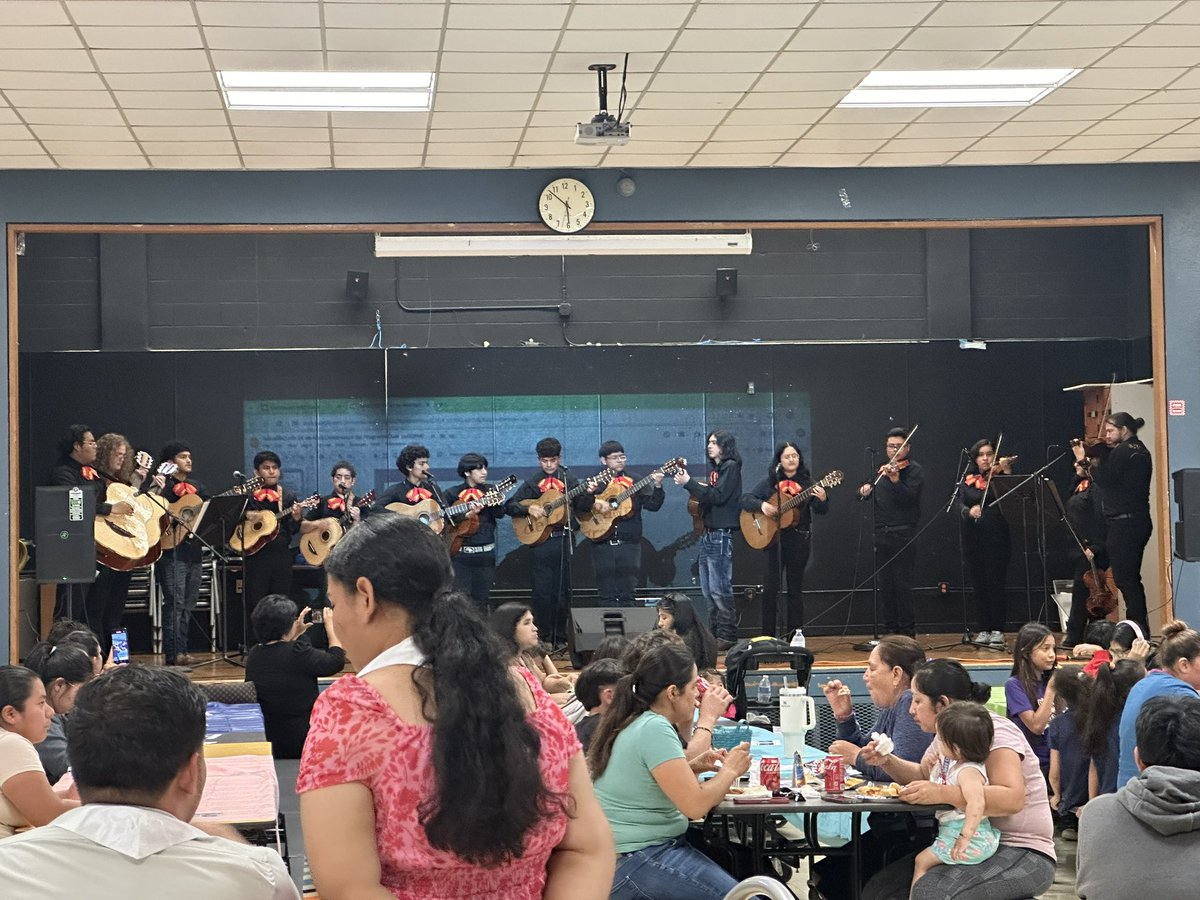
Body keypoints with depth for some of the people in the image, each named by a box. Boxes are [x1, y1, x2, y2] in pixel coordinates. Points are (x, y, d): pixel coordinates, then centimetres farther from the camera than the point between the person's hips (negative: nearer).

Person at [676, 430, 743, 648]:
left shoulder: (731, 467, -7)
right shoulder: (714, 468, 19)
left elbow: (718, 496, -17)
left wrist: (688, 483, -16)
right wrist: (689, 482, 3)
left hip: (722, 534, -9)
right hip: (708, 532, 9)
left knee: (719, 588, -10)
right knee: (708, 589, 9)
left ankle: (727, 636, -6)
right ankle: (715, 633, 14)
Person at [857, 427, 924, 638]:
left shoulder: (914, 470, -2)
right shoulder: (883, 470, 17)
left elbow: (910, 496, -18)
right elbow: (867, 494, 22)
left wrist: (895, 480, -33)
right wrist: (865, 489, -1)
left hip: (903, 535, -6)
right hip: (881, 534, 6)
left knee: (902, 584, -8)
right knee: (885, 585, 7)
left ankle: (907, 631, -3)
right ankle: (890, 629, 13)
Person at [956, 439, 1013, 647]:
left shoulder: (999, 476, 2)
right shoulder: (967, 480, 12)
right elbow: (959, 503, 2)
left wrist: (1007, 472, -24)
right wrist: (968, 511, -19)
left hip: (996, 536, -4)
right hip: (973, 537, 4)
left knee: (995, 582, -7)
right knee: (978, 583, 4)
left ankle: (998, 630, -2)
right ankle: (984, 629, 10)